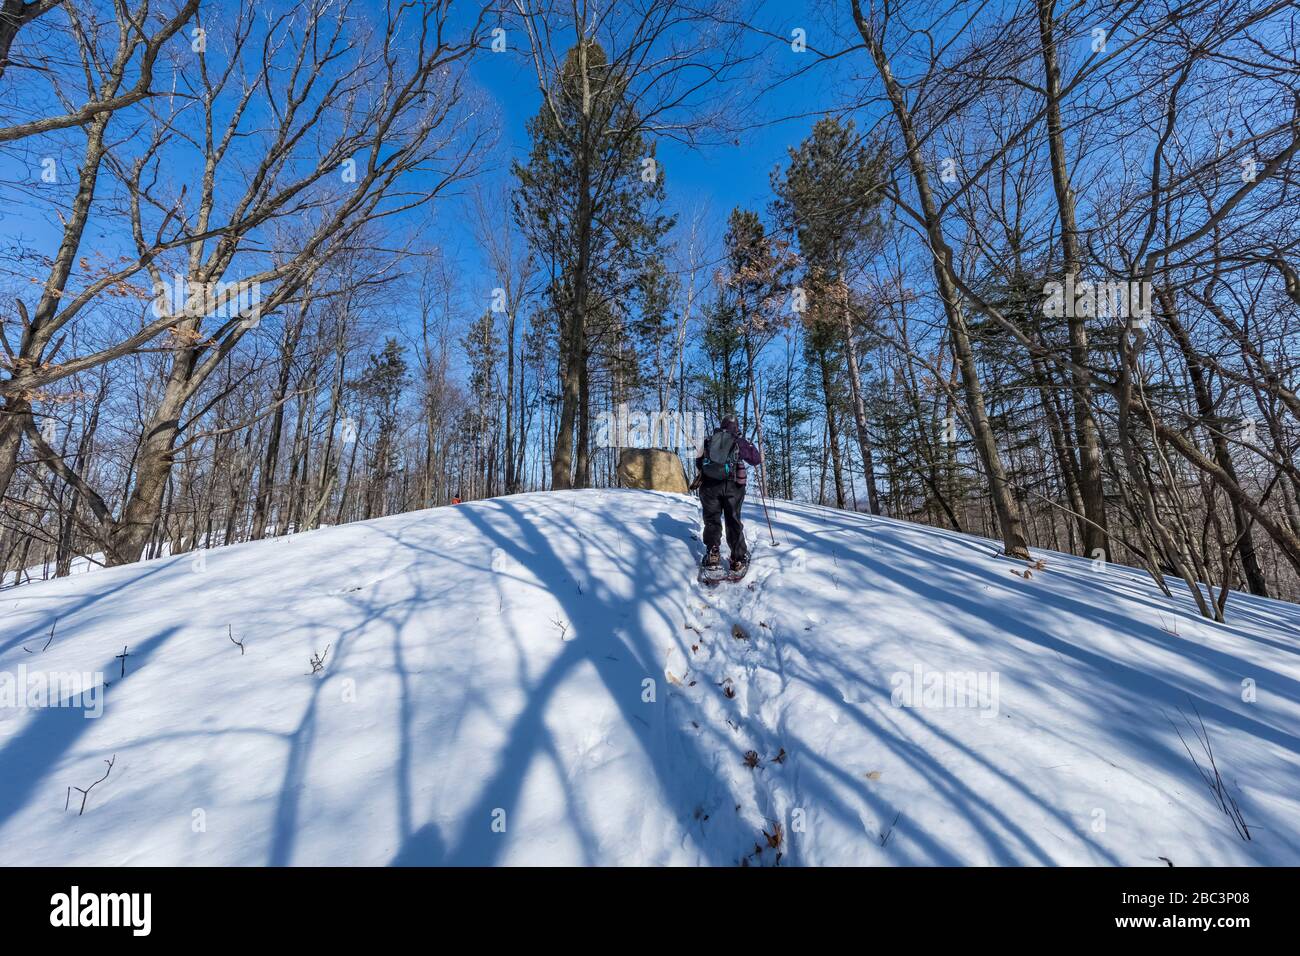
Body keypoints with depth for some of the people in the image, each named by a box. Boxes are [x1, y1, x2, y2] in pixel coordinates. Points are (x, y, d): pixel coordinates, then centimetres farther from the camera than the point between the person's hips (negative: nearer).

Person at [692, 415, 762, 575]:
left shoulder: (708, 440, 17)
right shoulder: (740, 441, 11)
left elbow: (698, 461, 21)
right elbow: (756, 459, 16)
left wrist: (699, 479, 36)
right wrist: (760, 455, 37)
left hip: (708, 484, 1)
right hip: (733, 485, -1)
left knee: (712, 520, 13)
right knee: (733, 522, 8)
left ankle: (712, 555, 6)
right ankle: (739, 560, 11)